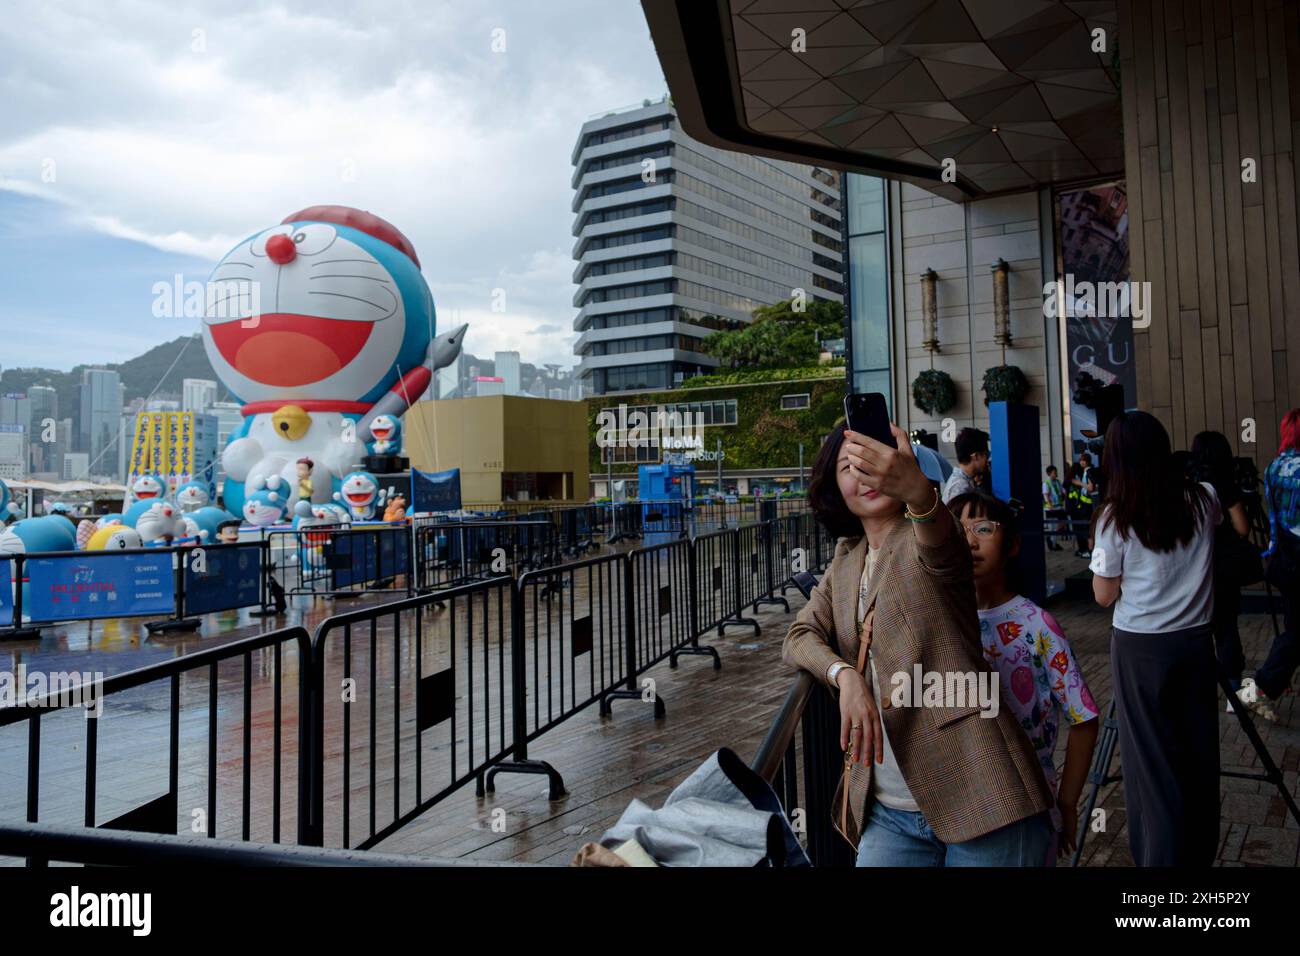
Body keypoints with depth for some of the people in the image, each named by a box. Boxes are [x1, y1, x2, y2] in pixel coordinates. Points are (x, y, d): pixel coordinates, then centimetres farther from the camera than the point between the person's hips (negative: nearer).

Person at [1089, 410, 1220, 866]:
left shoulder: (1115, 517, -14)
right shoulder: (1204, 499, -3)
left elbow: (1104, 595, -6)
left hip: (1141, 648, -4)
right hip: (1196, 641, 4)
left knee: (1153, 761, 6)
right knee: (1198, 756, 14)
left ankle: (1162, 855, 15)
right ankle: (1199, 852, 27)